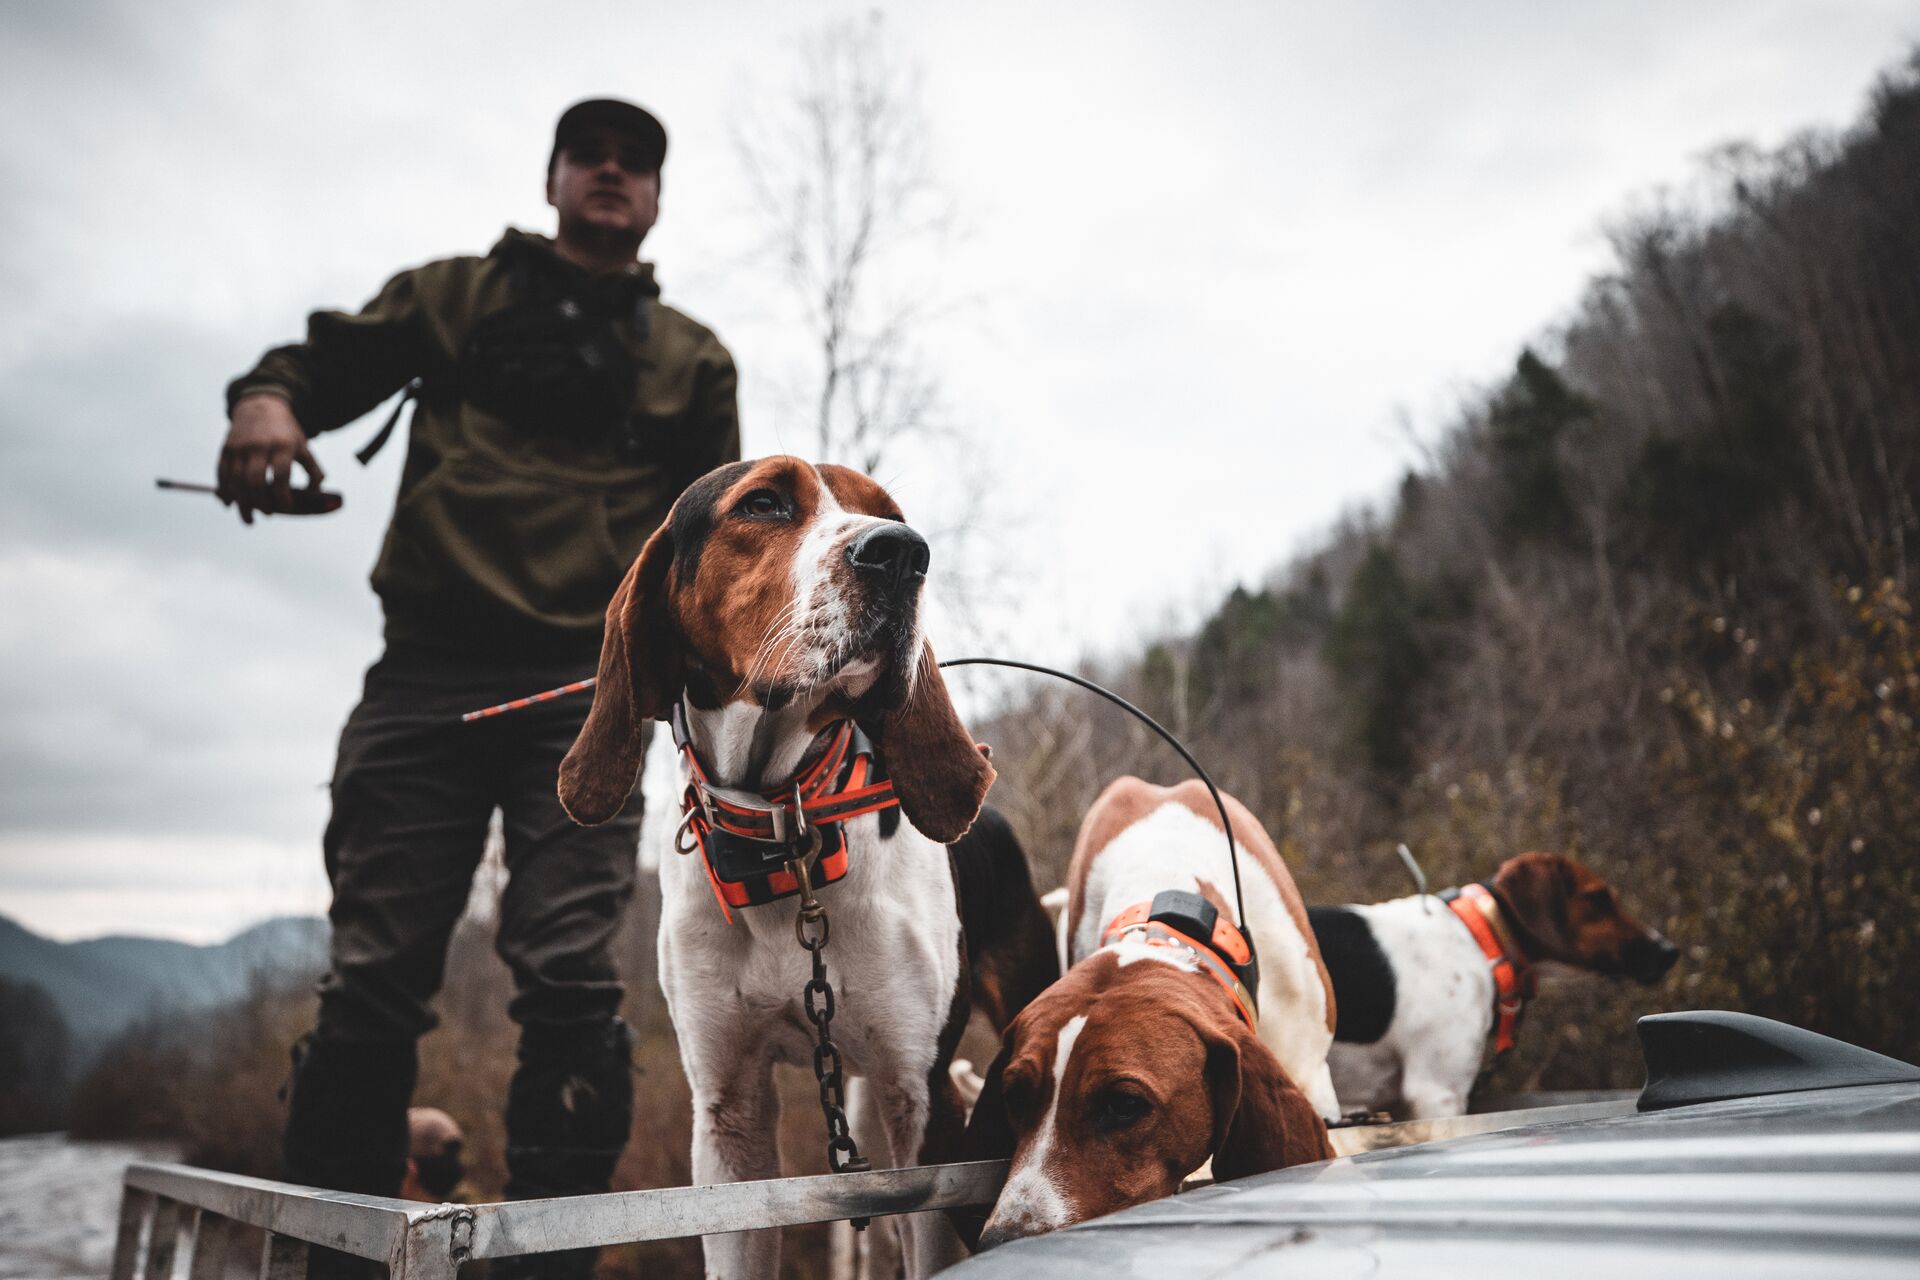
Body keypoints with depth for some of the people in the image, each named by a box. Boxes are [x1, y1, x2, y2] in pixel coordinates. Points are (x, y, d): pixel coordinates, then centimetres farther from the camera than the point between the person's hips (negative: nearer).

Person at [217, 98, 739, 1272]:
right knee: (375, 970, -2)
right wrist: (268, 398, -9)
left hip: (584, 689, 0)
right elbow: (326, 359, 15)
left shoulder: (693, 358, 20)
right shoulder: (456, 295, 21)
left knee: (570, 977, -10)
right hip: (428, 673, 1)